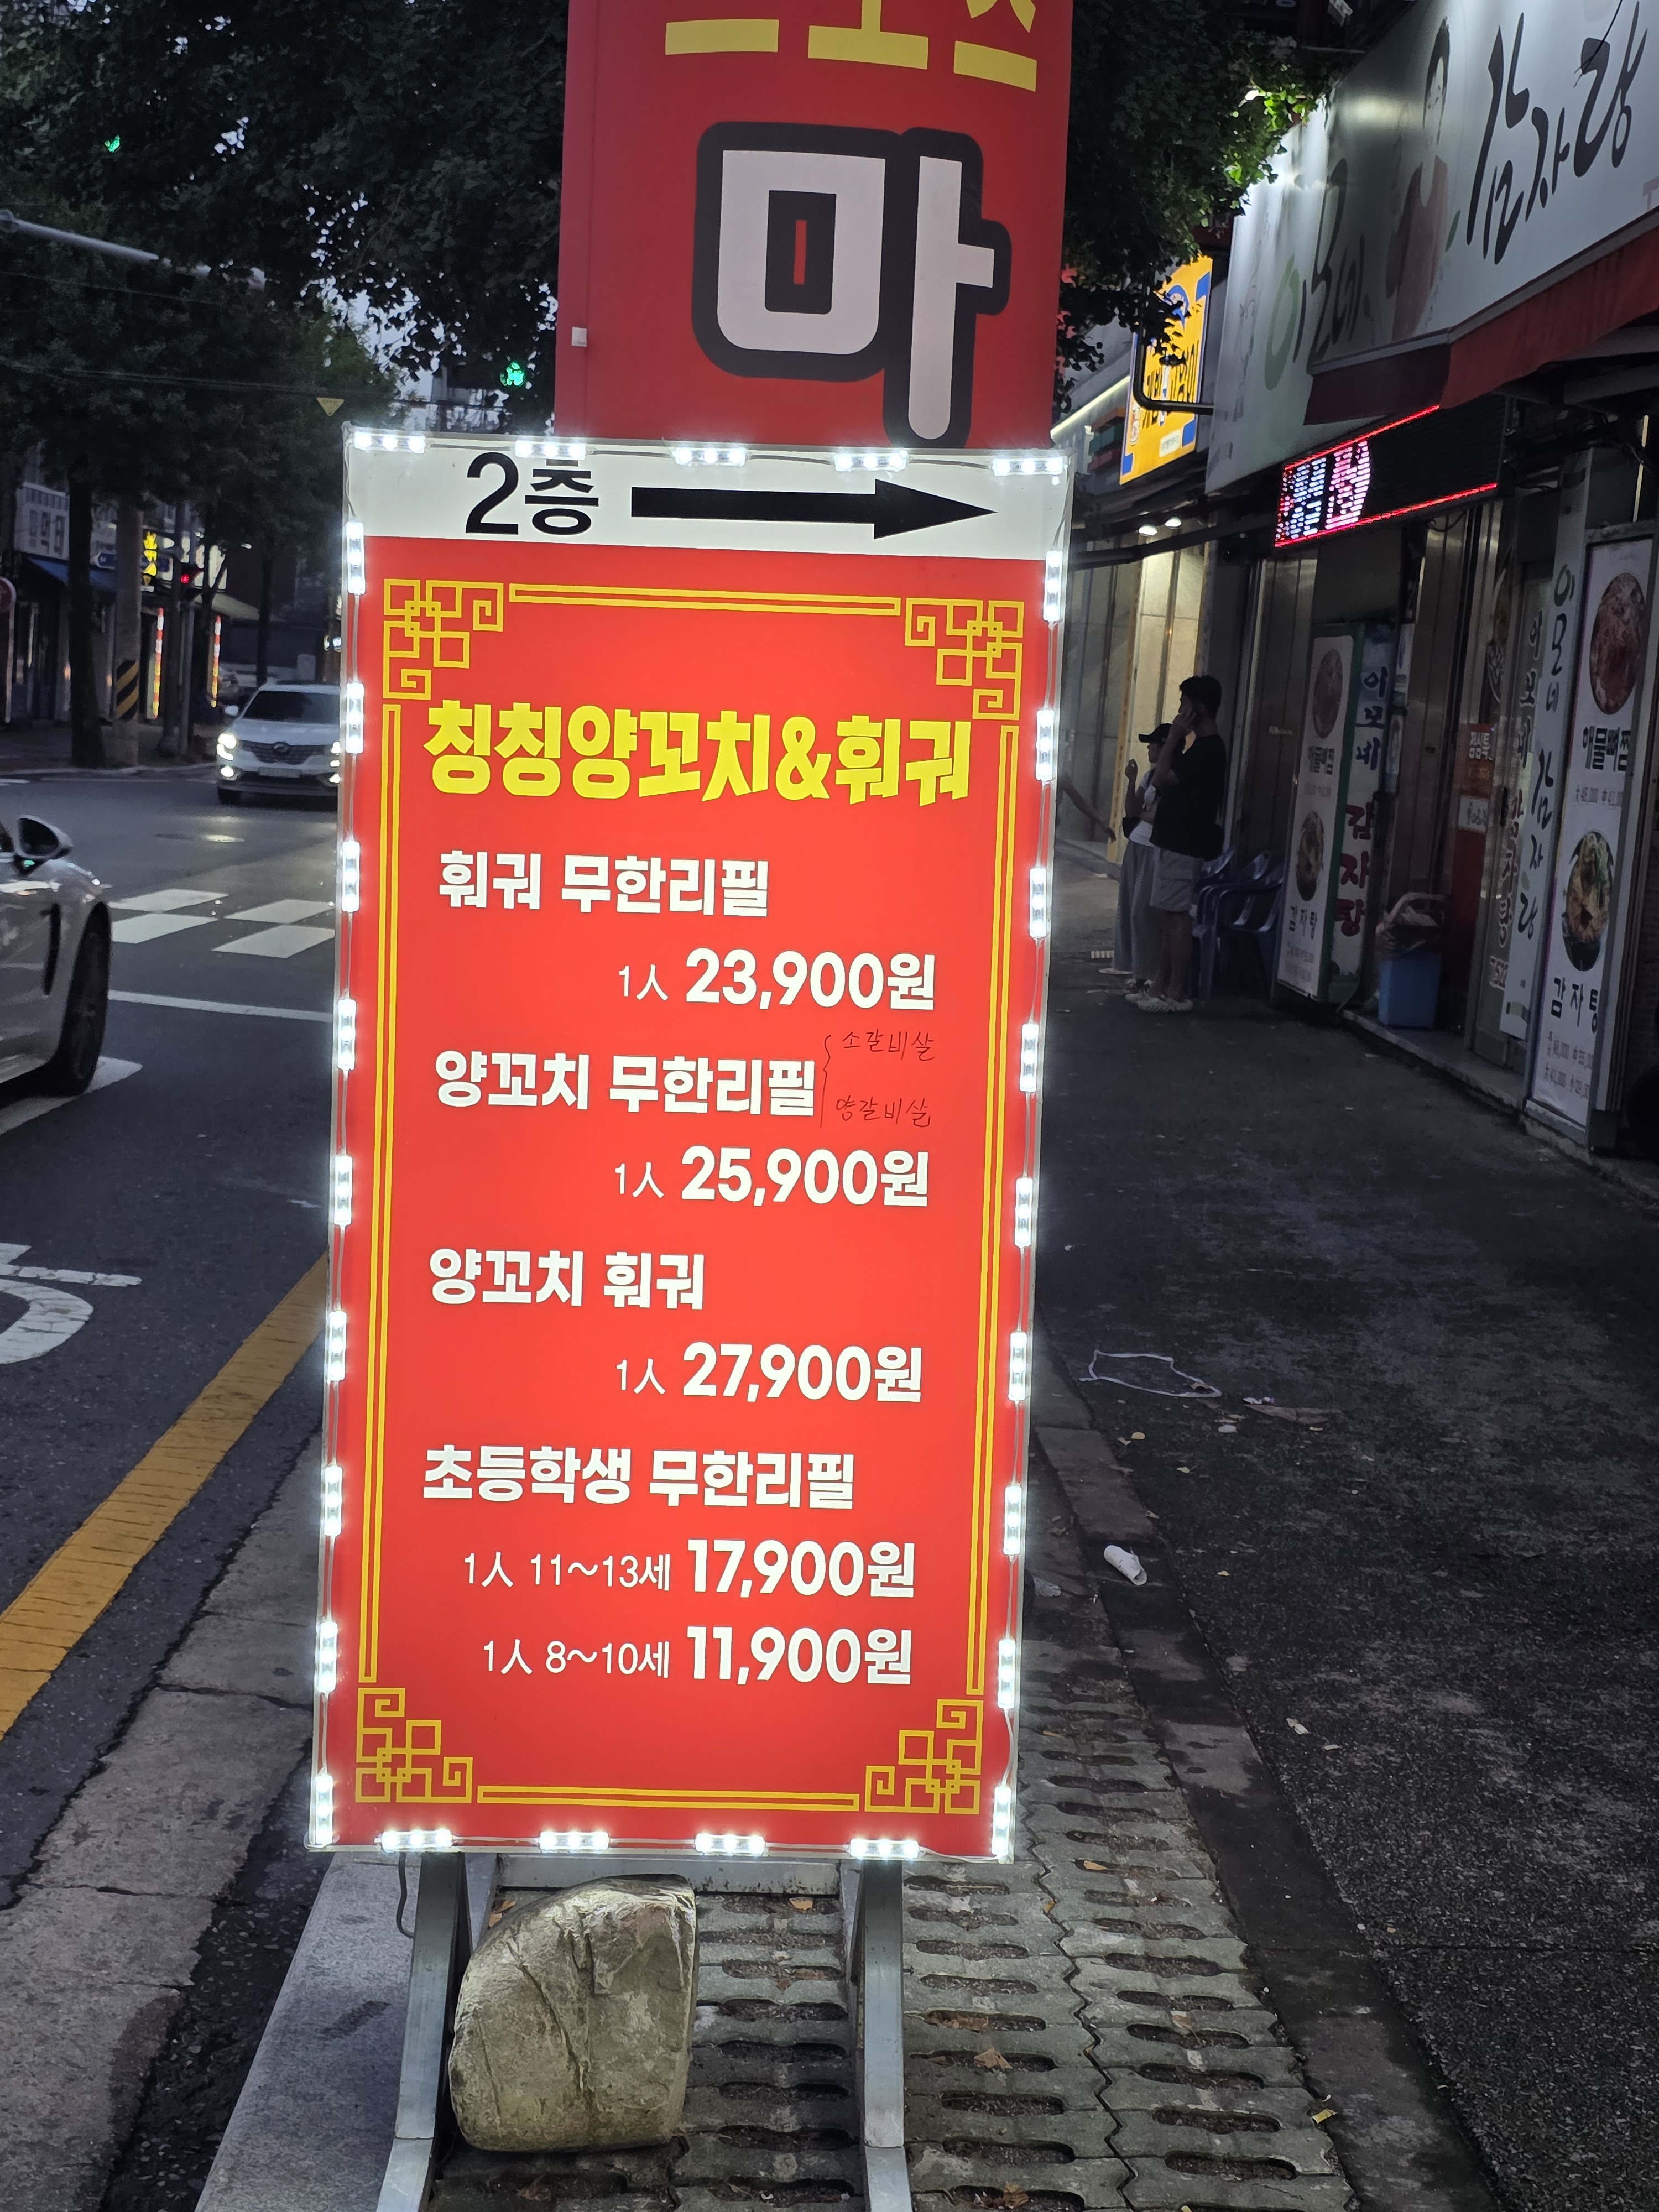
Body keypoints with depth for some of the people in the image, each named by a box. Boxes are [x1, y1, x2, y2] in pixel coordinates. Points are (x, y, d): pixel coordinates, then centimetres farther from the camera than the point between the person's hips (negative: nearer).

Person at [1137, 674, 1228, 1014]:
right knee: (1163, 914, 12)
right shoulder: (1202, 747, 16)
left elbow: (1162, 780, -21)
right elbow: (1168, 783, 20)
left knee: (1175, 915, -8)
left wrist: (1175, 736, -14)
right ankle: (1161, 985, 18)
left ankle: (1177, 994, -6)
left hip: (1182, 845, -10)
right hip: (1172, 840, 10)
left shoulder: (1208, 749, -16)